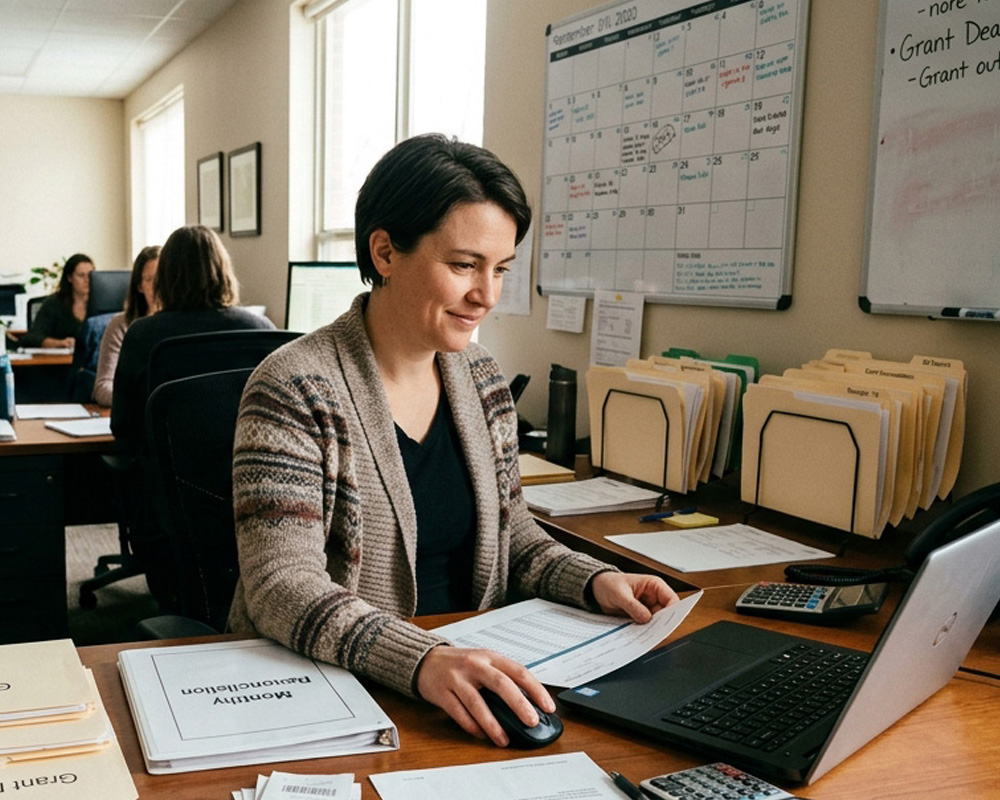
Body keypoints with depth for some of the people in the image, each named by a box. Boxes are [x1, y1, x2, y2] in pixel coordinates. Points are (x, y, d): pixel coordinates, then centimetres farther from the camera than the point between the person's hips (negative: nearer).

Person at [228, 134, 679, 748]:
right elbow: (282, 586, -21)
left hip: (470, 675, 6)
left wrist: (594, 580, -4)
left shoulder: (482, 380, 7)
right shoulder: (296, 390, -13)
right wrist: (420, 660, -35)